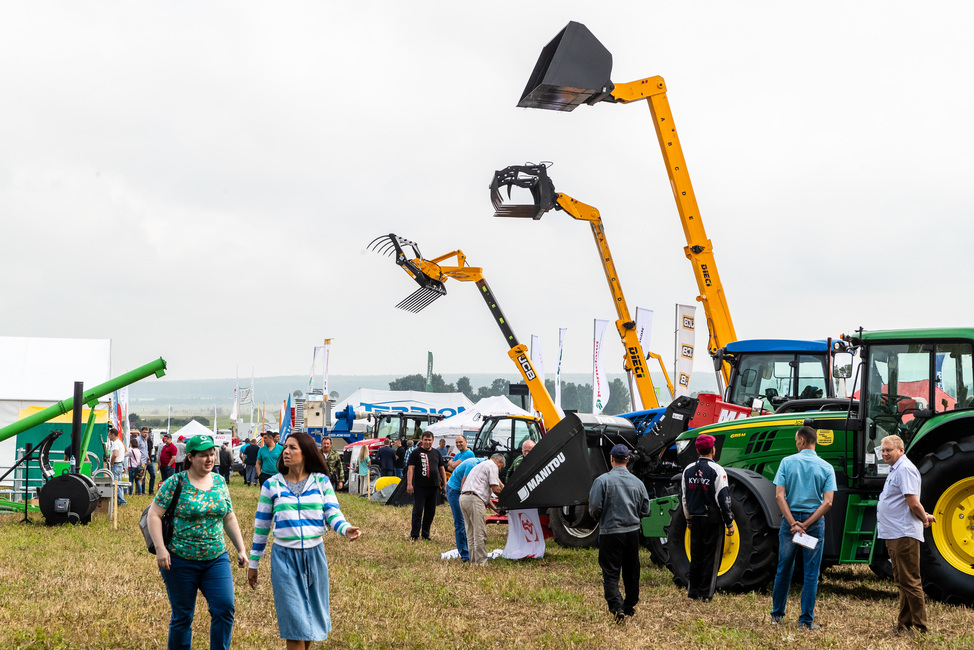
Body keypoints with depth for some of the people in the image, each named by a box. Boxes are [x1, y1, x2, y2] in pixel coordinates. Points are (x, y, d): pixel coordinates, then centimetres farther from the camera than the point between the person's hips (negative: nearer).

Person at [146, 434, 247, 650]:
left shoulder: (219, 482, 7)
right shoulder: (175, 483, -7)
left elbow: (229, 518, 15)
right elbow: (154, 515, -9)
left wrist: (241, 549, 11)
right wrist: (160, 549, -18)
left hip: (216, 559, 4)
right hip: (180, 560, -4)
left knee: (225, 608, -8)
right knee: (182, 616, 5)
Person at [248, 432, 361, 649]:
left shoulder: (321, 482, 2)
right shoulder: (272, 485, 1)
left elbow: (332, 514, -5)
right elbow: (261, 525, 6)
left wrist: (346, 529, -28)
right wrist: (253, 562, 8)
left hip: (314, 555, 1)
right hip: (284, 557, -1)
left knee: (312, 615, 11)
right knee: (294, 621, -3)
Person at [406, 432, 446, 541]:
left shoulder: (436, 453, 14)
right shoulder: (416, 453, 0)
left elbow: (441, 469, 21)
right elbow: (410, 468, -4)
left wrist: (445, 484, 15)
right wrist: (409, 484, -13)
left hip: (434, 487, 5)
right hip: (420, 487, -5)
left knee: (431, 512, 8)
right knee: (417, 511, -6)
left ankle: (425, 534, 17)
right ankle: (414, 535, -2)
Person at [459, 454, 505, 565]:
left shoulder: (479, 465, 31)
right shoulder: (493, 466, 2)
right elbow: (495, 489, -6)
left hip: (463, 497, 10)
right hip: (474, 499, -10)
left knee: (471, 533, 13)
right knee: (480, 533, -6)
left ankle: (473, 560, 15)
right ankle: (481, 562, -6)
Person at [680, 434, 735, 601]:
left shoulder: (688, 470, 5)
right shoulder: (717, 470, -12)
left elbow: (685, 498, 11)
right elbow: (723, 498, -13)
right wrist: (729, 522, -7)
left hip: (696, 518, 5)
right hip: (713, 519, -5)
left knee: (696, 556, 13)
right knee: (711, 556, 2)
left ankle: (693, 591, 17)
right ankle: (705, 593, 3)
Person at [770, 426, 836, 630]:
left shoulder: (787, 462, -3)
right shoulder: (826, 468, -1)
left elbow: (779, 496, -10)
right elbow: (828, 502, -10)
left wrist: (793, 522, -13)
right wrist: (806, 525, -12)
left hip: (789, 519, 1)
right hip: (815, 521, -1)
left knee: (784, 569, 13)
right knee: (811, 573, 4)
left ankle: (777, 614, 23)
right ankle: (806, 620, 3)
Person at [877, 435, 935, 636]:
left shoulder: (905, 469, -14)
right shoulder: (895, 470, 19)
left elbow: (913, 503, -21)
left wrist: (924, 517, -5)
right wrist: (925, 516, 15)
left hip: (904, 535, -11)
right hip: (894, 535, 11)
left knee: (909, 582, -7)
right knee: (902, 582, 15)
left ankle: (919, 627, -3)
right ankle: (904, 625, 22)